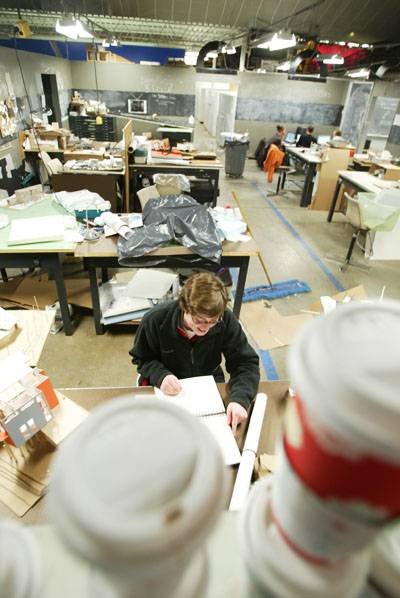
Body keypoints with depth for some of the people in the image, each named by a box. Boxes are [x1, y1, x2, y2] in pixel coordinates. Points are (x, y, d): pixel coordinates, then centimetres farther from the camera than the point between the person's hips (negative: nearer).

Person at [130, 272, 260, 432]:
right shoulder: (155, 320, -24)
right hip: (165, 389, -1)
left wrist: (239, 399, -35)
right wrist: (160, 376, -28)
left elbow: (246, 363, -17)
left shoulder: (226, 321, -23)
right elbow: (142, 358, -8)